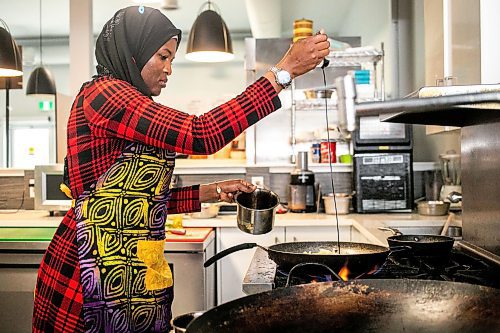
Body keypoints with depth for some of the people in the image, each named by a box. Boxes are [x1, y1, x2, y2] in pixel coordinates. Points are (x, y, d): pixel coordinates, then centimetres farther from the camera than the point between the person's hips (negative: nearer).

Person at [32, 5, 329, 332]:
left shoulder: (130, 107, 16)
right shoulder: (103, 92, -12)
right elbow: (201, 135, -23)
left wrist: (212, 192, 9)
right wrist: (284, 71, -20)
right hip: (97, 270, -9)